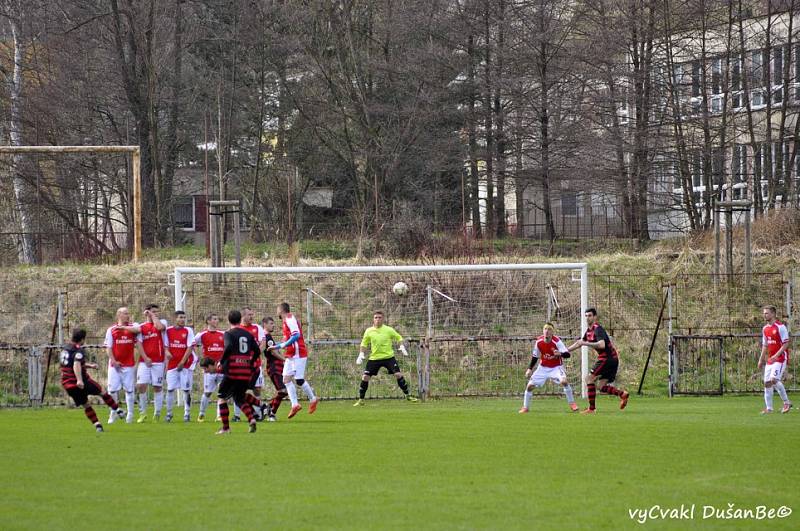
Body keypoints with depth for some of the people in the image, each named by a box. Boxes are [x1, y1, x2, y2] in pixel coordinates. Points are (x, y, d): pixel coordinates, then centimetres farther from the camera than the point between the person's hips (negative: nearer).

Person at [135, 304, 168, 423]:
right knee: (141, 386, -10)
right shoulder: (141, 327, 8)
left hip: (158, 362, -1)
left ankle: (157, 414, 11)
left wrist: (153, 316, -5)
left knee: (157, 387, 2)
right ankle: (142, 413, 3)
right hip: (144, 361, 1)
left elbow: (160, 327, -19)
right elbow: (139, 344, 2)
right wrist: (145, 358, -9)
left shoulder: (162, 322, 6)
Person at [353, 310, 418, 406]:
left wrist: (402, 347, -8)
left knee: (398, 374, -12)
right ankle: (361, 400, 6)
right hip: (374, 358, 1)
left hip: (389, 357, -1)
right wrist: (361, 354, 2)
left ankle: (408, 396, 1)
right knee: (365, 377, -7)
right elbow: (364, 344, 13)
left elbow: (399, 338, 9)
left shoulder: (388, 330, -4)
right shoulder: (369, 331, 0)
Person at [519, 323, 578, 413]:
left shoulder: (557, 341, -21)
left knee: (564, 381, -30)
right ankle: (525, 407, 15)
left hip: (556, 367, -4)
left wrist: (560, 354, -50)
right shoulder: (539, 341, -10)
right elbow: (535, 356, 6)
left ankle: (572, 404, -12)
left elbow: (567, 354, -28)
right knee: (530, 385, -5)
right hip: (543, 368, 4)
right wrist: (530, 369, 3)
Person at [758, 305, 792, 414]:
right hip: (770, 359, 8)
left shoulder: (780, 327, -12)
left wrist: (776, 355, -25)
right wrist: (761, 360, 17)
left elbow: (786, 343, -16)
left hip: (780, 358, -8)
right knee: (767, 382, 2)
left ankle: (786, 402, -8)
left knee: (774, 380, -21)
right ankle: (769, 408, 9)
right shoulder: (765, 329, 12)